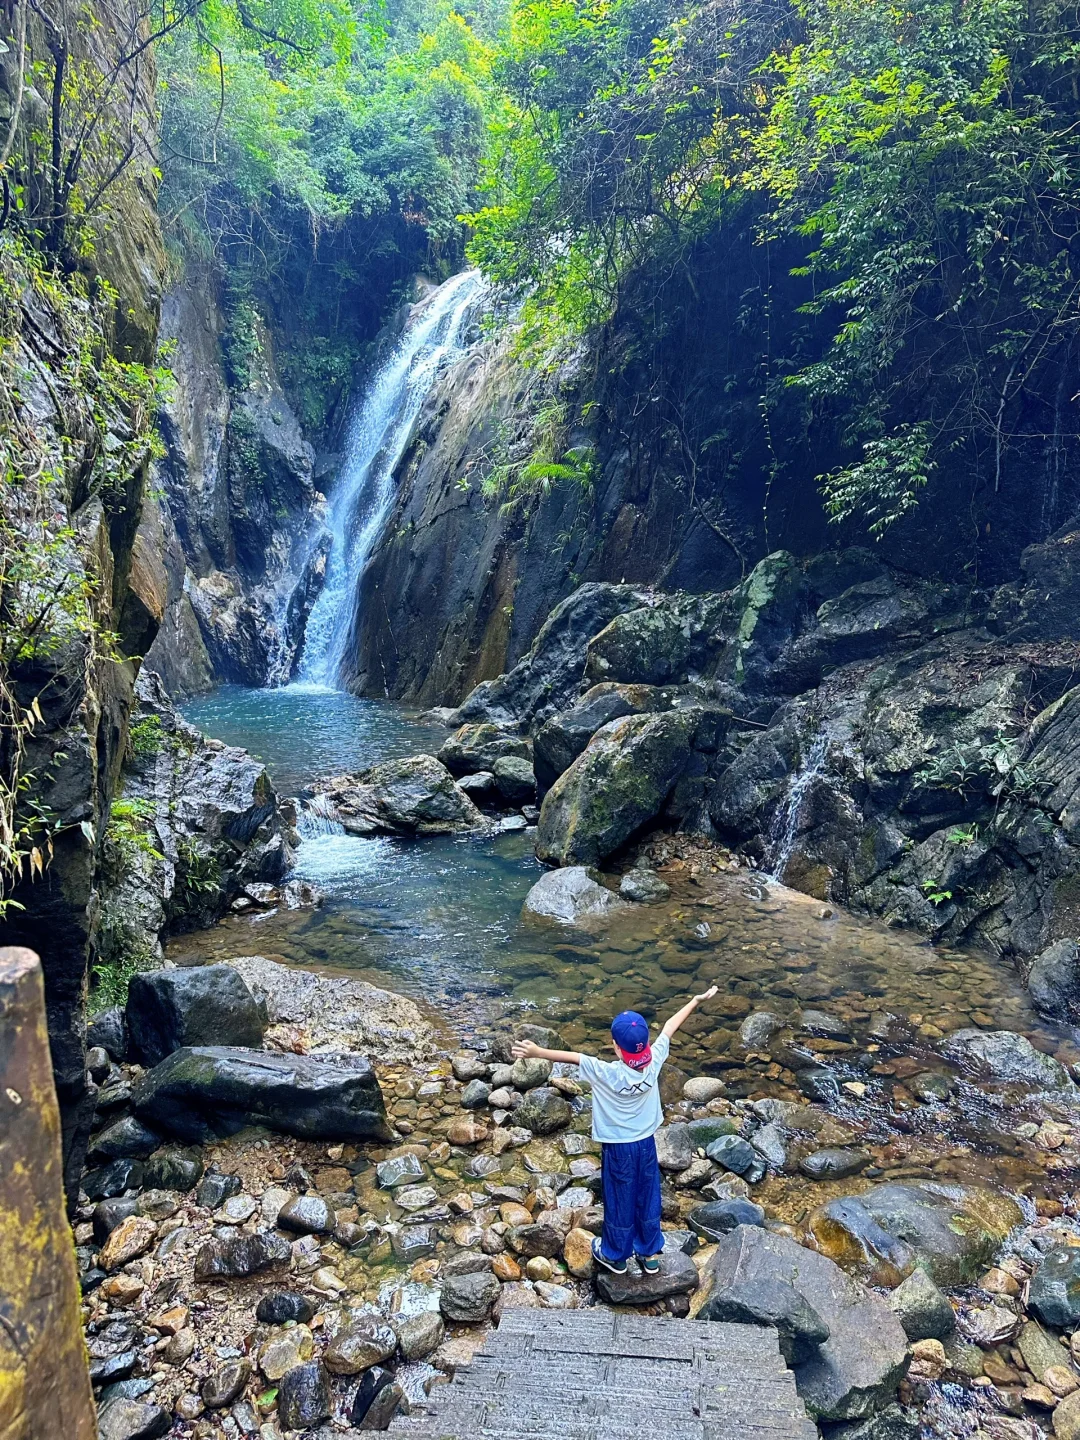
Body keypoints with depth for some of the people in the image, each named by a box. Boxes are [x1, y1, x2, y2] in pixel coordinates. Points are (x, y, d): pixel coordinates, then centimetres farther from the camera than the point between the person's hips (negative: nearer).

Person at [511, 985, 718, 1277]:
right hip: (646, 1143, 3)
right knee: (647, 1198, 21)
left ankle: (616, 1256, 38)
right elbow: (670, 1027, -9)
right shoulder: (654, 1061, -20)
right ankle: (650, 1254, 39)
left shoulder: (606, 1073, -31)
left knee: (619, 1202, 17)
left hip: (619, 1148, -3)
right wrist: (697, 1000, 3)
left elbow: (572, 1056, -35)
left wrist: (537, 1052, -35)